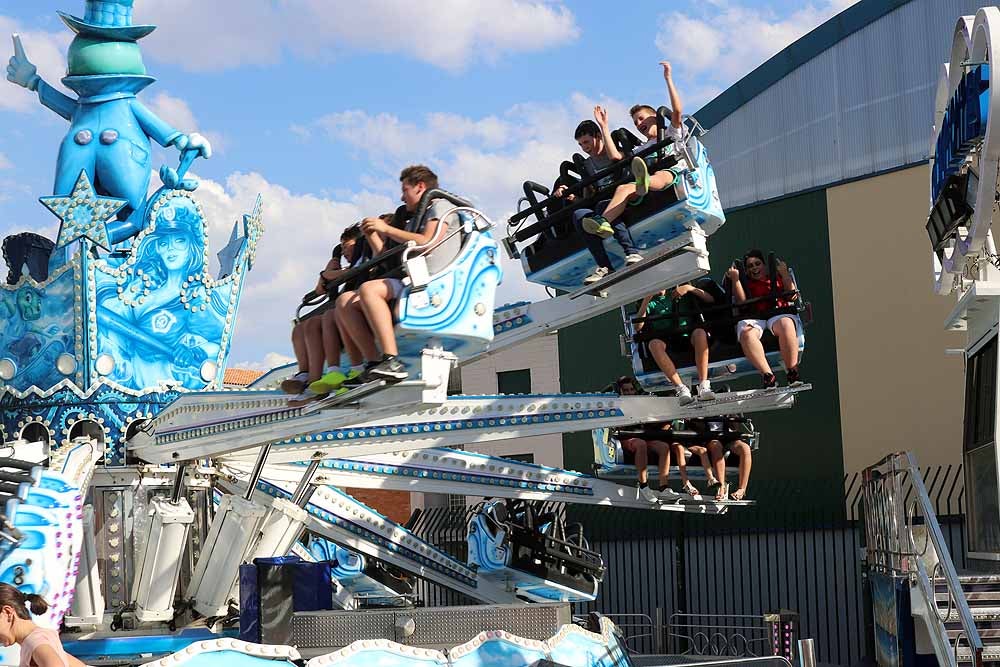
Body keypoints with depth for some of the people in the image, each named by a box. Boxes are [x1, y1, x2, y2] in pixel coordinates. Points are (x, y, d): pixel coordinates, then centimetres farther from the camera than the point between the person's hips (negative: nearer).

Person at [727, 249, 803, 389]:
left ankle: (792, 372, -40)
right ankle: (767, 376, -44)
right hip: (753, 318, 0)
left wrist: (785, 274, 6)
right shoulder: (745, 283, 27)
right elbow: (741, 301, 9)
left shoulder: (776, 278, 28)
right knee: (746, 333, -37)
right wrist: (735, 280, 2)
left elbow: (792, 296, 16)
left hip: (779, 314, 0)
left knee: (786, 325, -39)